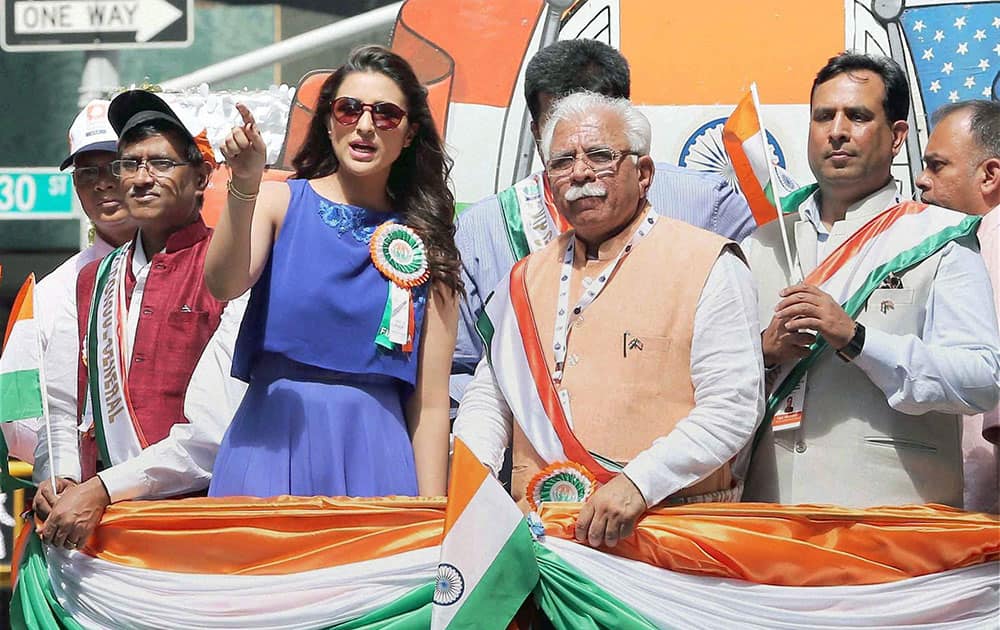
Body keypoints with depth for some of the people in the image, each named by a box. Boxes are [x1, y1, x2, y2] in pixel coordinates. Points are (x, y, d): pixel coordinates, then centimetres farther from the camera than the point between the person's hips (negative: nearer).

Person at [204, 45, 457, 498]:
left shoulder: (425, 241, 6)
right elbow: (223, 286, -15)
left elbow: (431, 403, 3)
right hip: (273, 441, 0)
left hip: (375, 452, 1)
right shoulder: (281, 201, 6)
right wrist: (244, 185, -28)